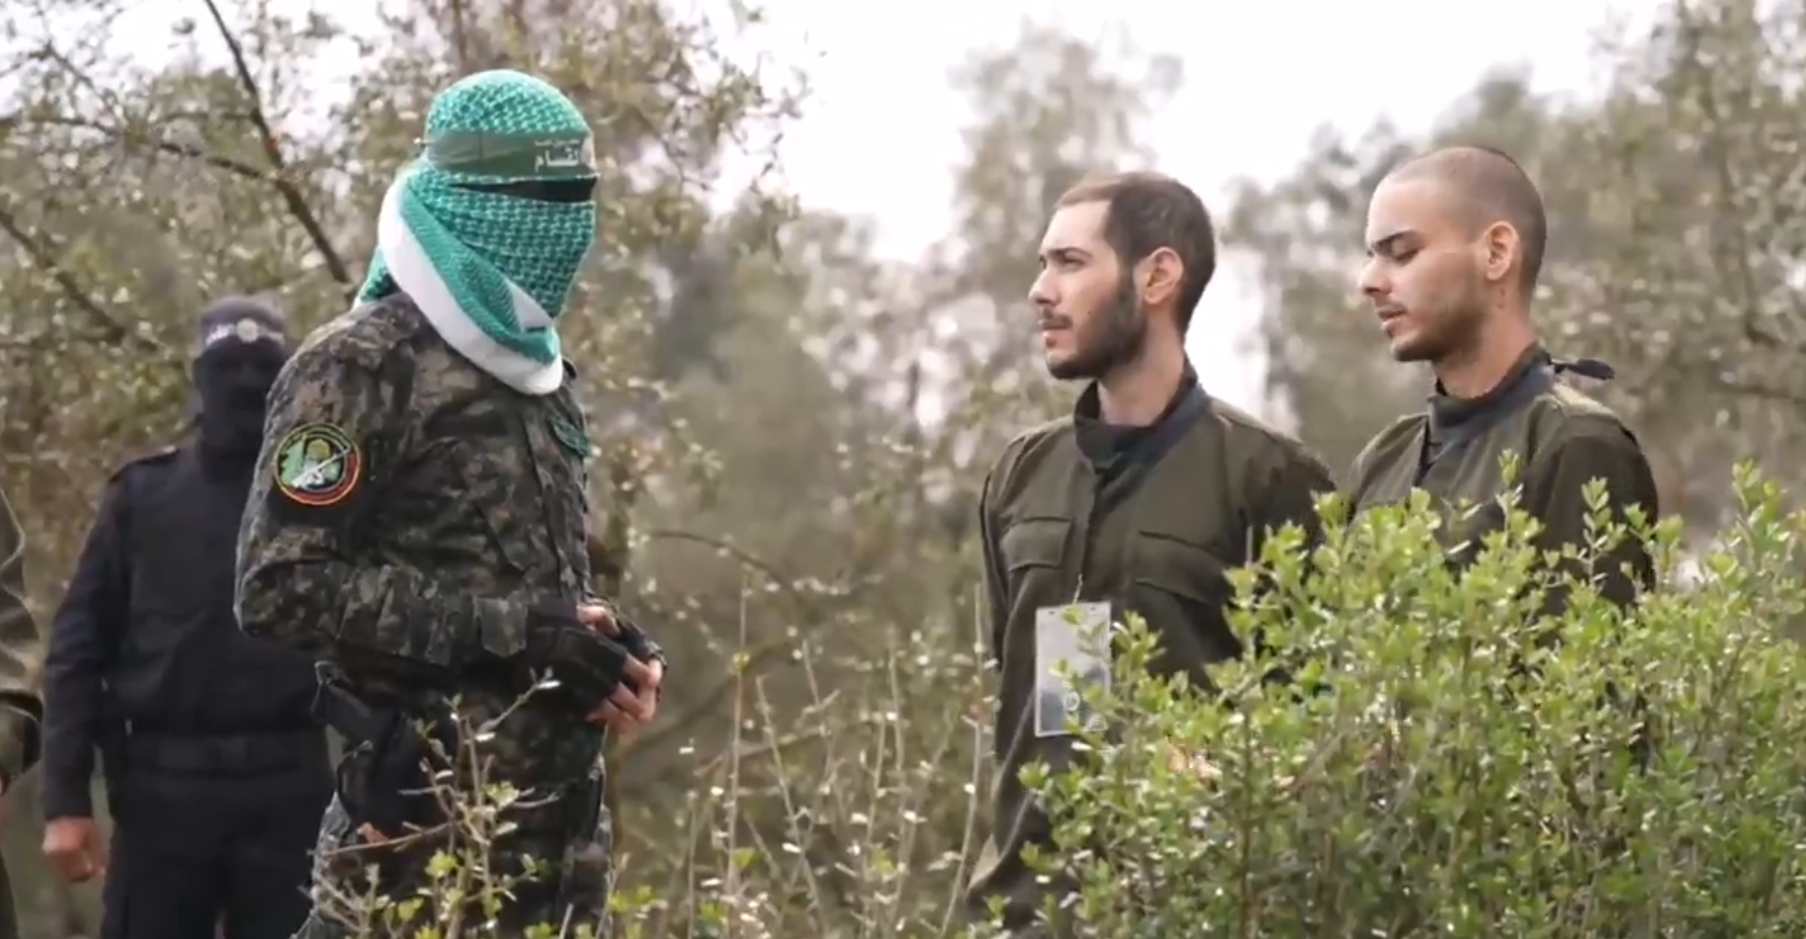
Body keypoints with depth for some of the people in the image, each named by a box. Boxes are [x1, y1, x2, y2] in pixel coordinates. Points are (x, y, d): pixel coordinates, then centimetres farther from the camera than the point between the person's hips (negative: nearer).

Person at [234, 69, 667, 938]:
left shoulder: (541, 376, 17)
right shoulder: (362, 367, -9)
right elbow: (284, 590, -17)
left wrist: (605, 647, 6)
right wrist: (512, 629, -19)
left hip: (560, 805, 8)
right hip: (429, 817, -8)